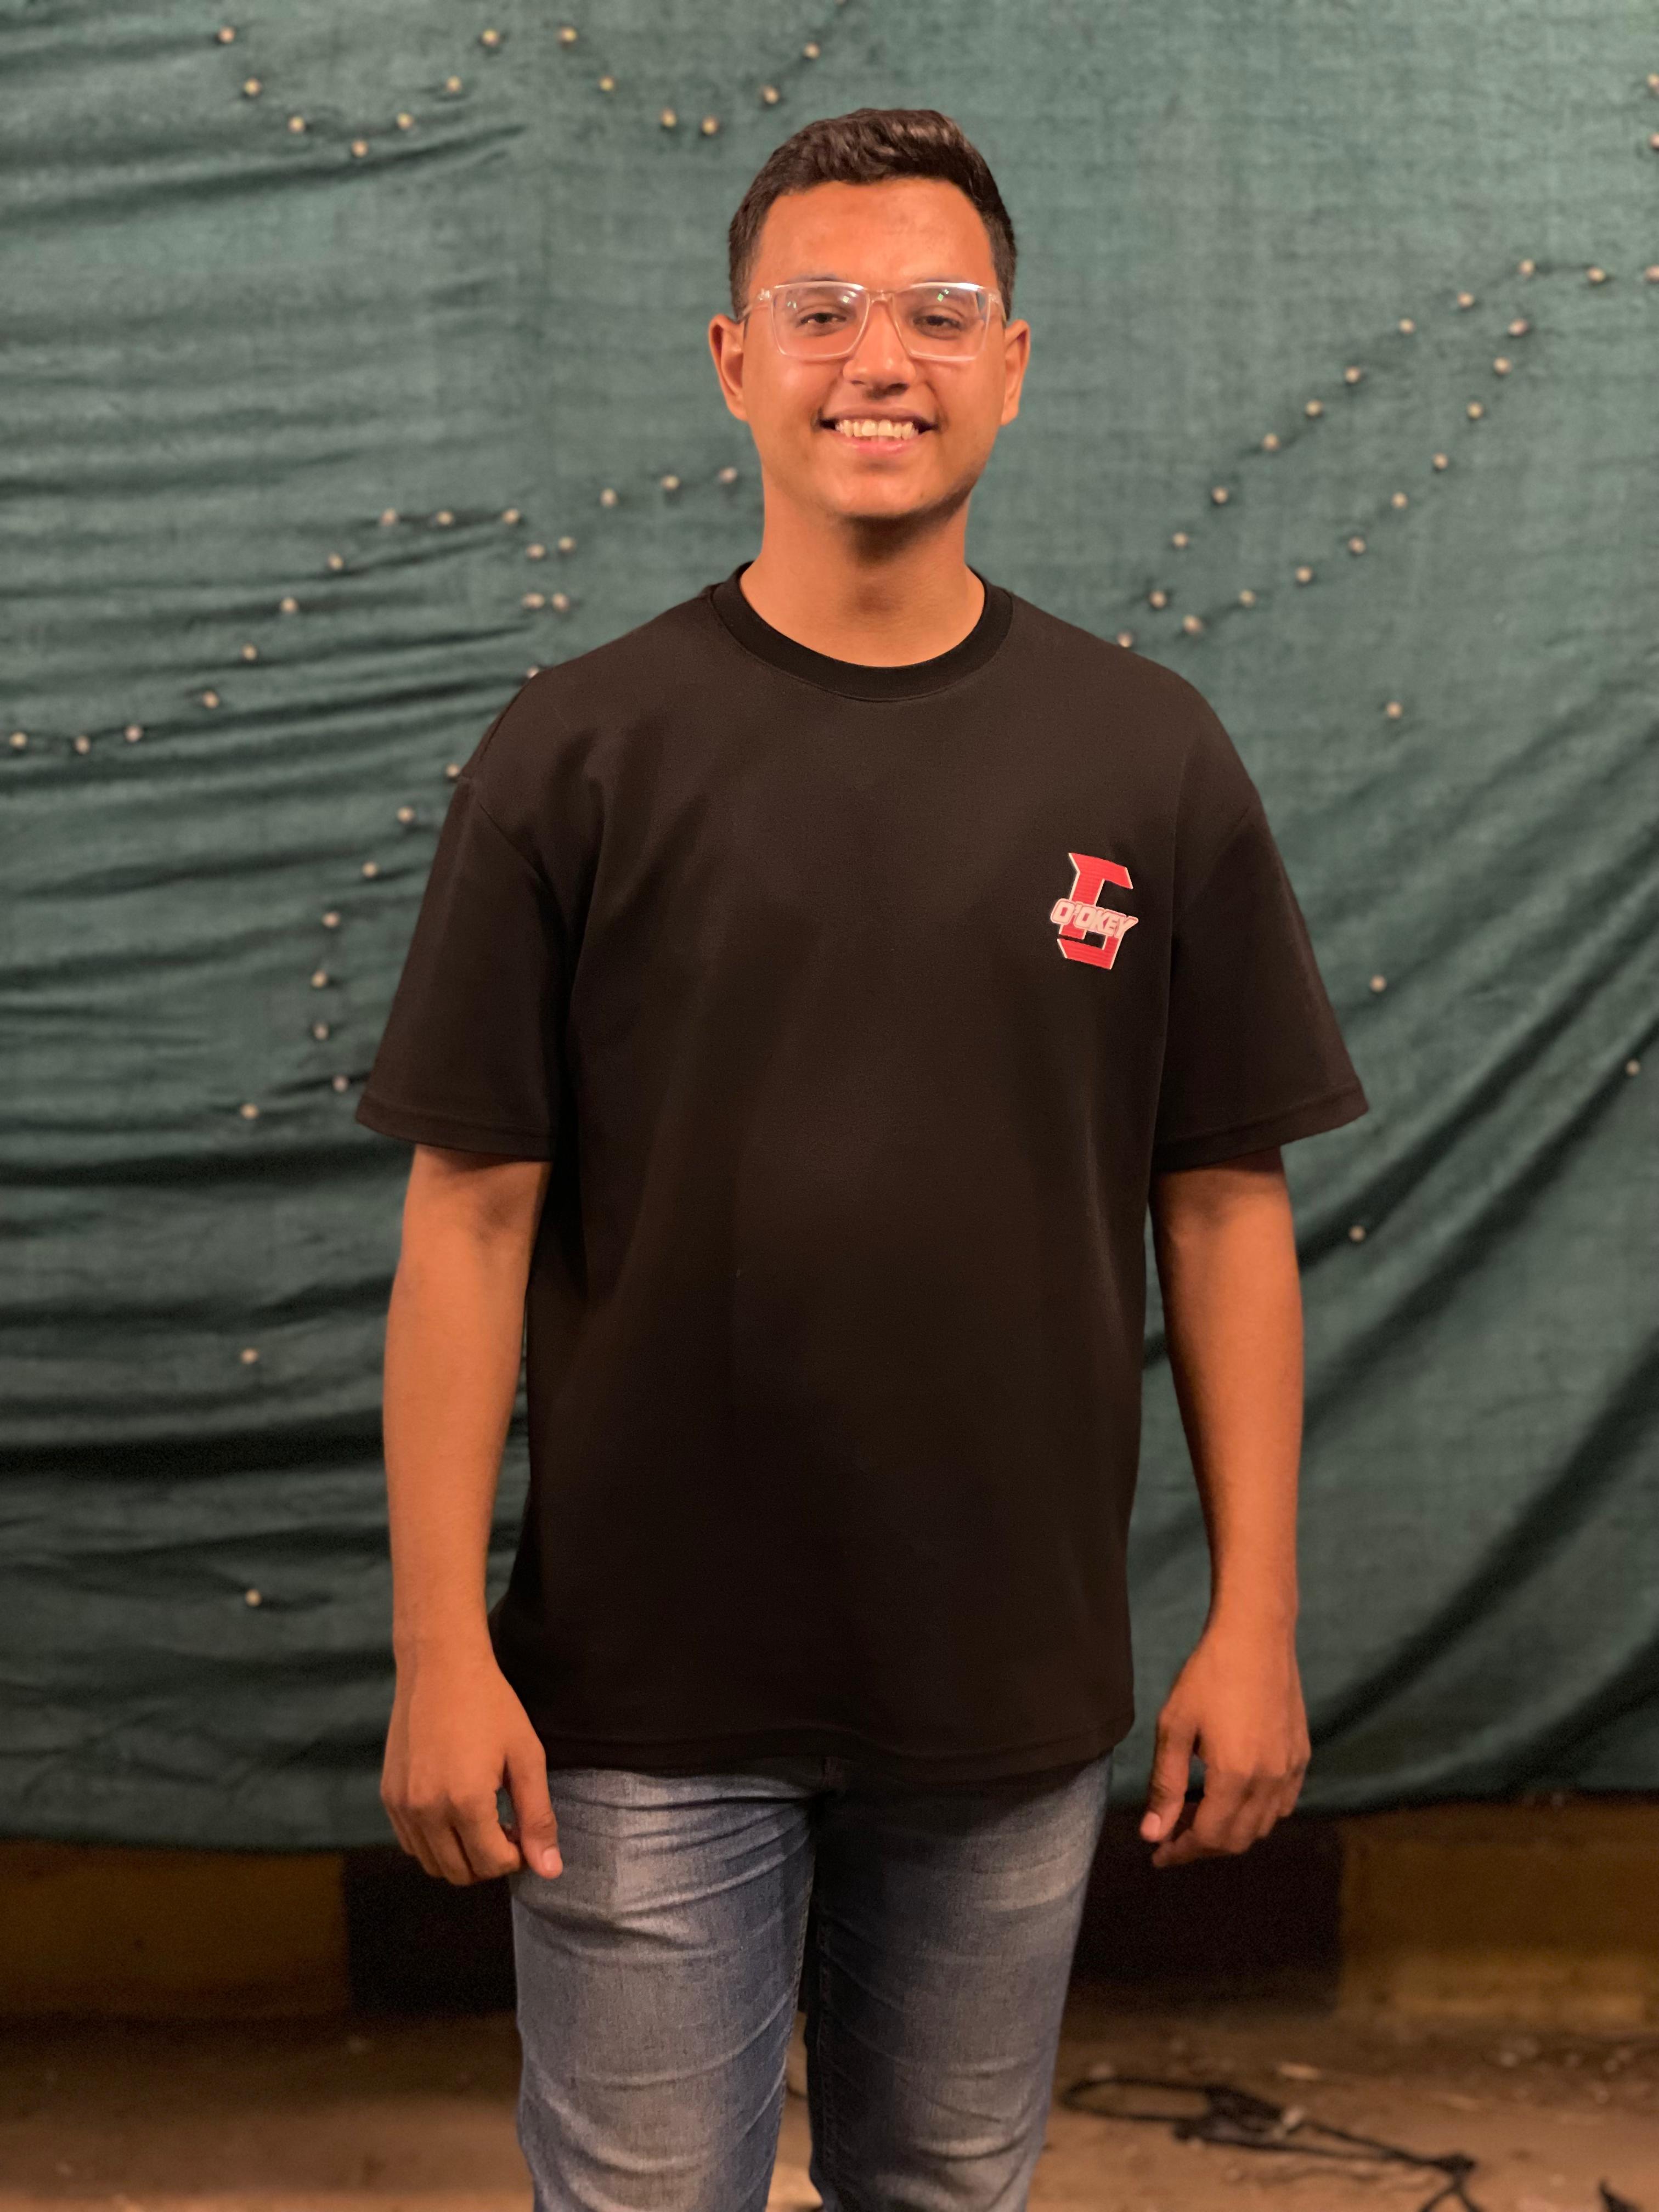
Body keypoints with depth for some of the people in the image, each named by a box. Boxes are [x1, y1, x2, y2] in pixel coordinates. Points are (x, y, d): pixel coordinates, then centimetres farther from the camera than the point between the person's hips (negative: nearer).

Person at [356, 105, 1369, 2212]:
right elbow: (472, 1212, -5)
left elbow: (1224, 1203, 2)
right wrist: (441, 1644, -9)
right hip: (648, 1698, -1)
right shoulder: (578, 750, -5)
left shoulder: (1147, 753, 0)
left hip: (1016, 1696, 2)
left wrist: (1255, 1615, 0)